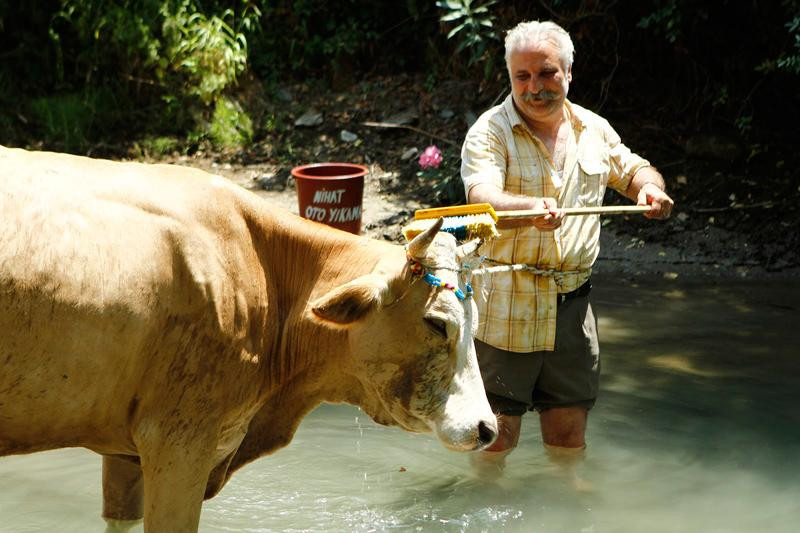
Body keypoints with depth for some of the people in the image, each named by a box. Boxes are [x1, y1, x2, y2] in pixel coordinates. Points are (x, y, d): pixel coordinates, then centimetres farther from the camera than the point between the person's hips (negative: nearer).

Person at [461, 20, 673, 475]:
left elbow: (633, 169, 25)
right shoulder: (490, 131, -8)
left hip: (573, 302, 4)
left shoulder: (594, 129, 9)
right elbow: (482, 197, -24)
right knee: (497, 430, 2)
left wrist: (650, 186, 1)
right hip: (505, 307, -4)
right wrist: (531, 209, -45)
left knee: (569, 429, 12)